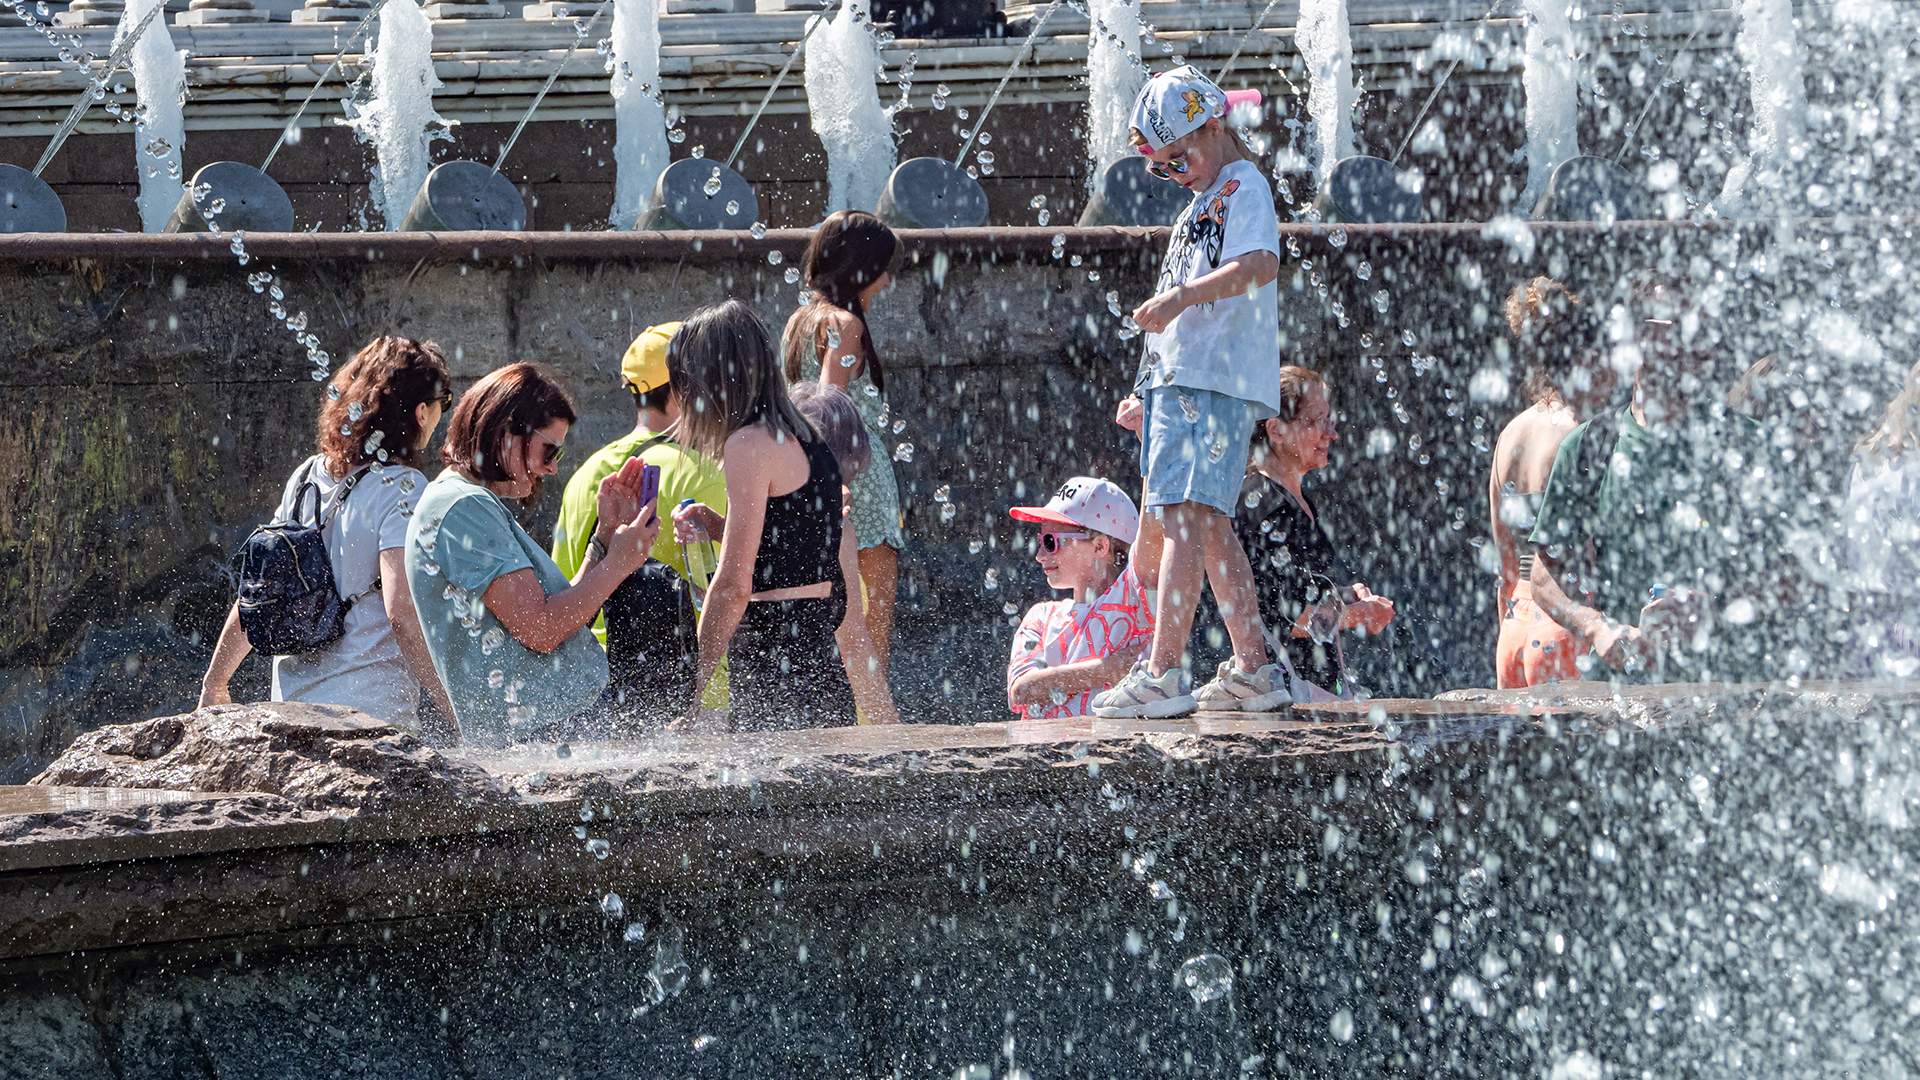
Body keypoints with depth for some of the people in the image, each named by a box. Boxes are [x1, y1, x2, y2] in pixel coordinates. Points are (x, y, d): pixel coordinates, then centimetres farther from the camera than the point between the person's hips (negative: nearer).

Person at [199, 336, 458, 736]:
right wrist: (455, 711, -17)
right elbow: (402, 611, -19)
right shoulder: (401, 488, -9)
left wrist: (214, 683, 24)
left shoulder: (308, 475, 12)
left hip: (290, 703, 8)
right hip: (372, 712, -8)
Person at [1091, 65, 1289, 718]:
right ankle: (1253, 672, 14)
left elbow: (1261, 263, -22)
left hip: (1213, 382, -11)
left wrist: (1180, 297, -29)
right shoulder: (1203, 202, 27)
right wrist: (1149, 394, 27)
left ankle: (1162, 676, -26)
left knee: (1185, 516, -18)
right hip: (1178, 381, 11)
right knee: (1209, 526, 10)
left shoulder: (1243, 185, -3)